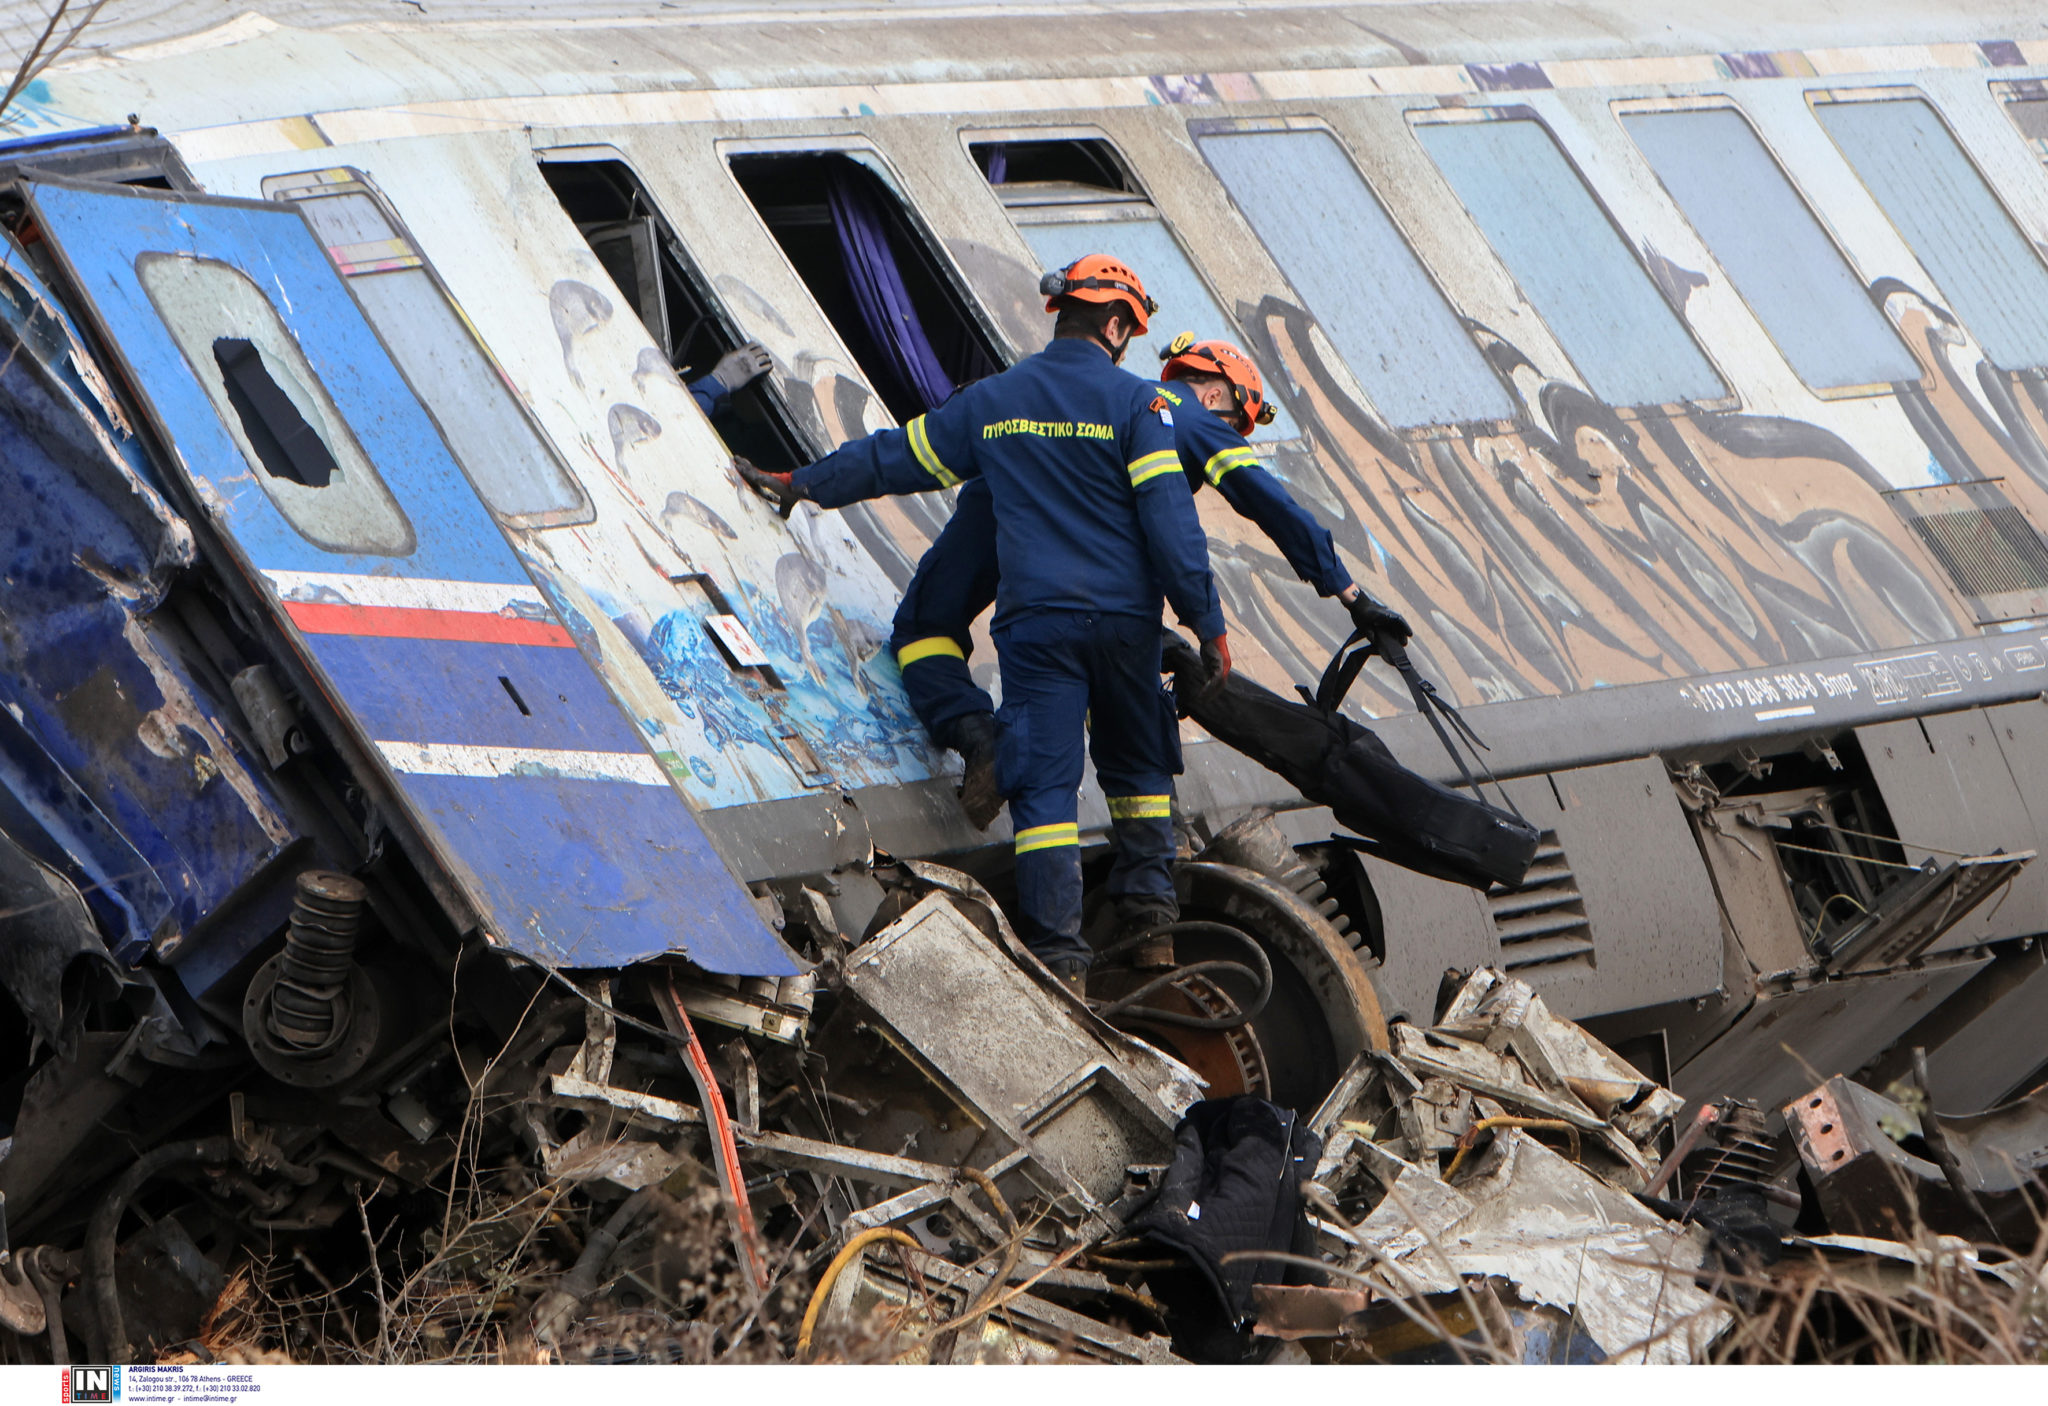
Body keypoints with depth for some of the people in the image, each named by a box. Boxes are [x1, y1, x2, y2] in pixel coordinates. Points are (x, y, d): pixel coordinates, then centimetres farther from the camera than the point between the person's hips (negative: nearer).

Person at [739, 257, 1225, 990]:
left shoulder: (991, 401, 8)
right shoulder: (1134, 402, -3)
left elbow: (896, 456, 17)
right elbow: (1171, 521, -9)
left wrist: (802, 484, 30)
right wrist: (1208, 625, -6)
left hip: (1033, 619, 1)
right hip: (1123, 619, -1)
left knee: (1044, 781, -1)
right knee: (1137, 763, 21)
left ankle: (1057, 950, -9)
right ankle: (1149, 904, 20)